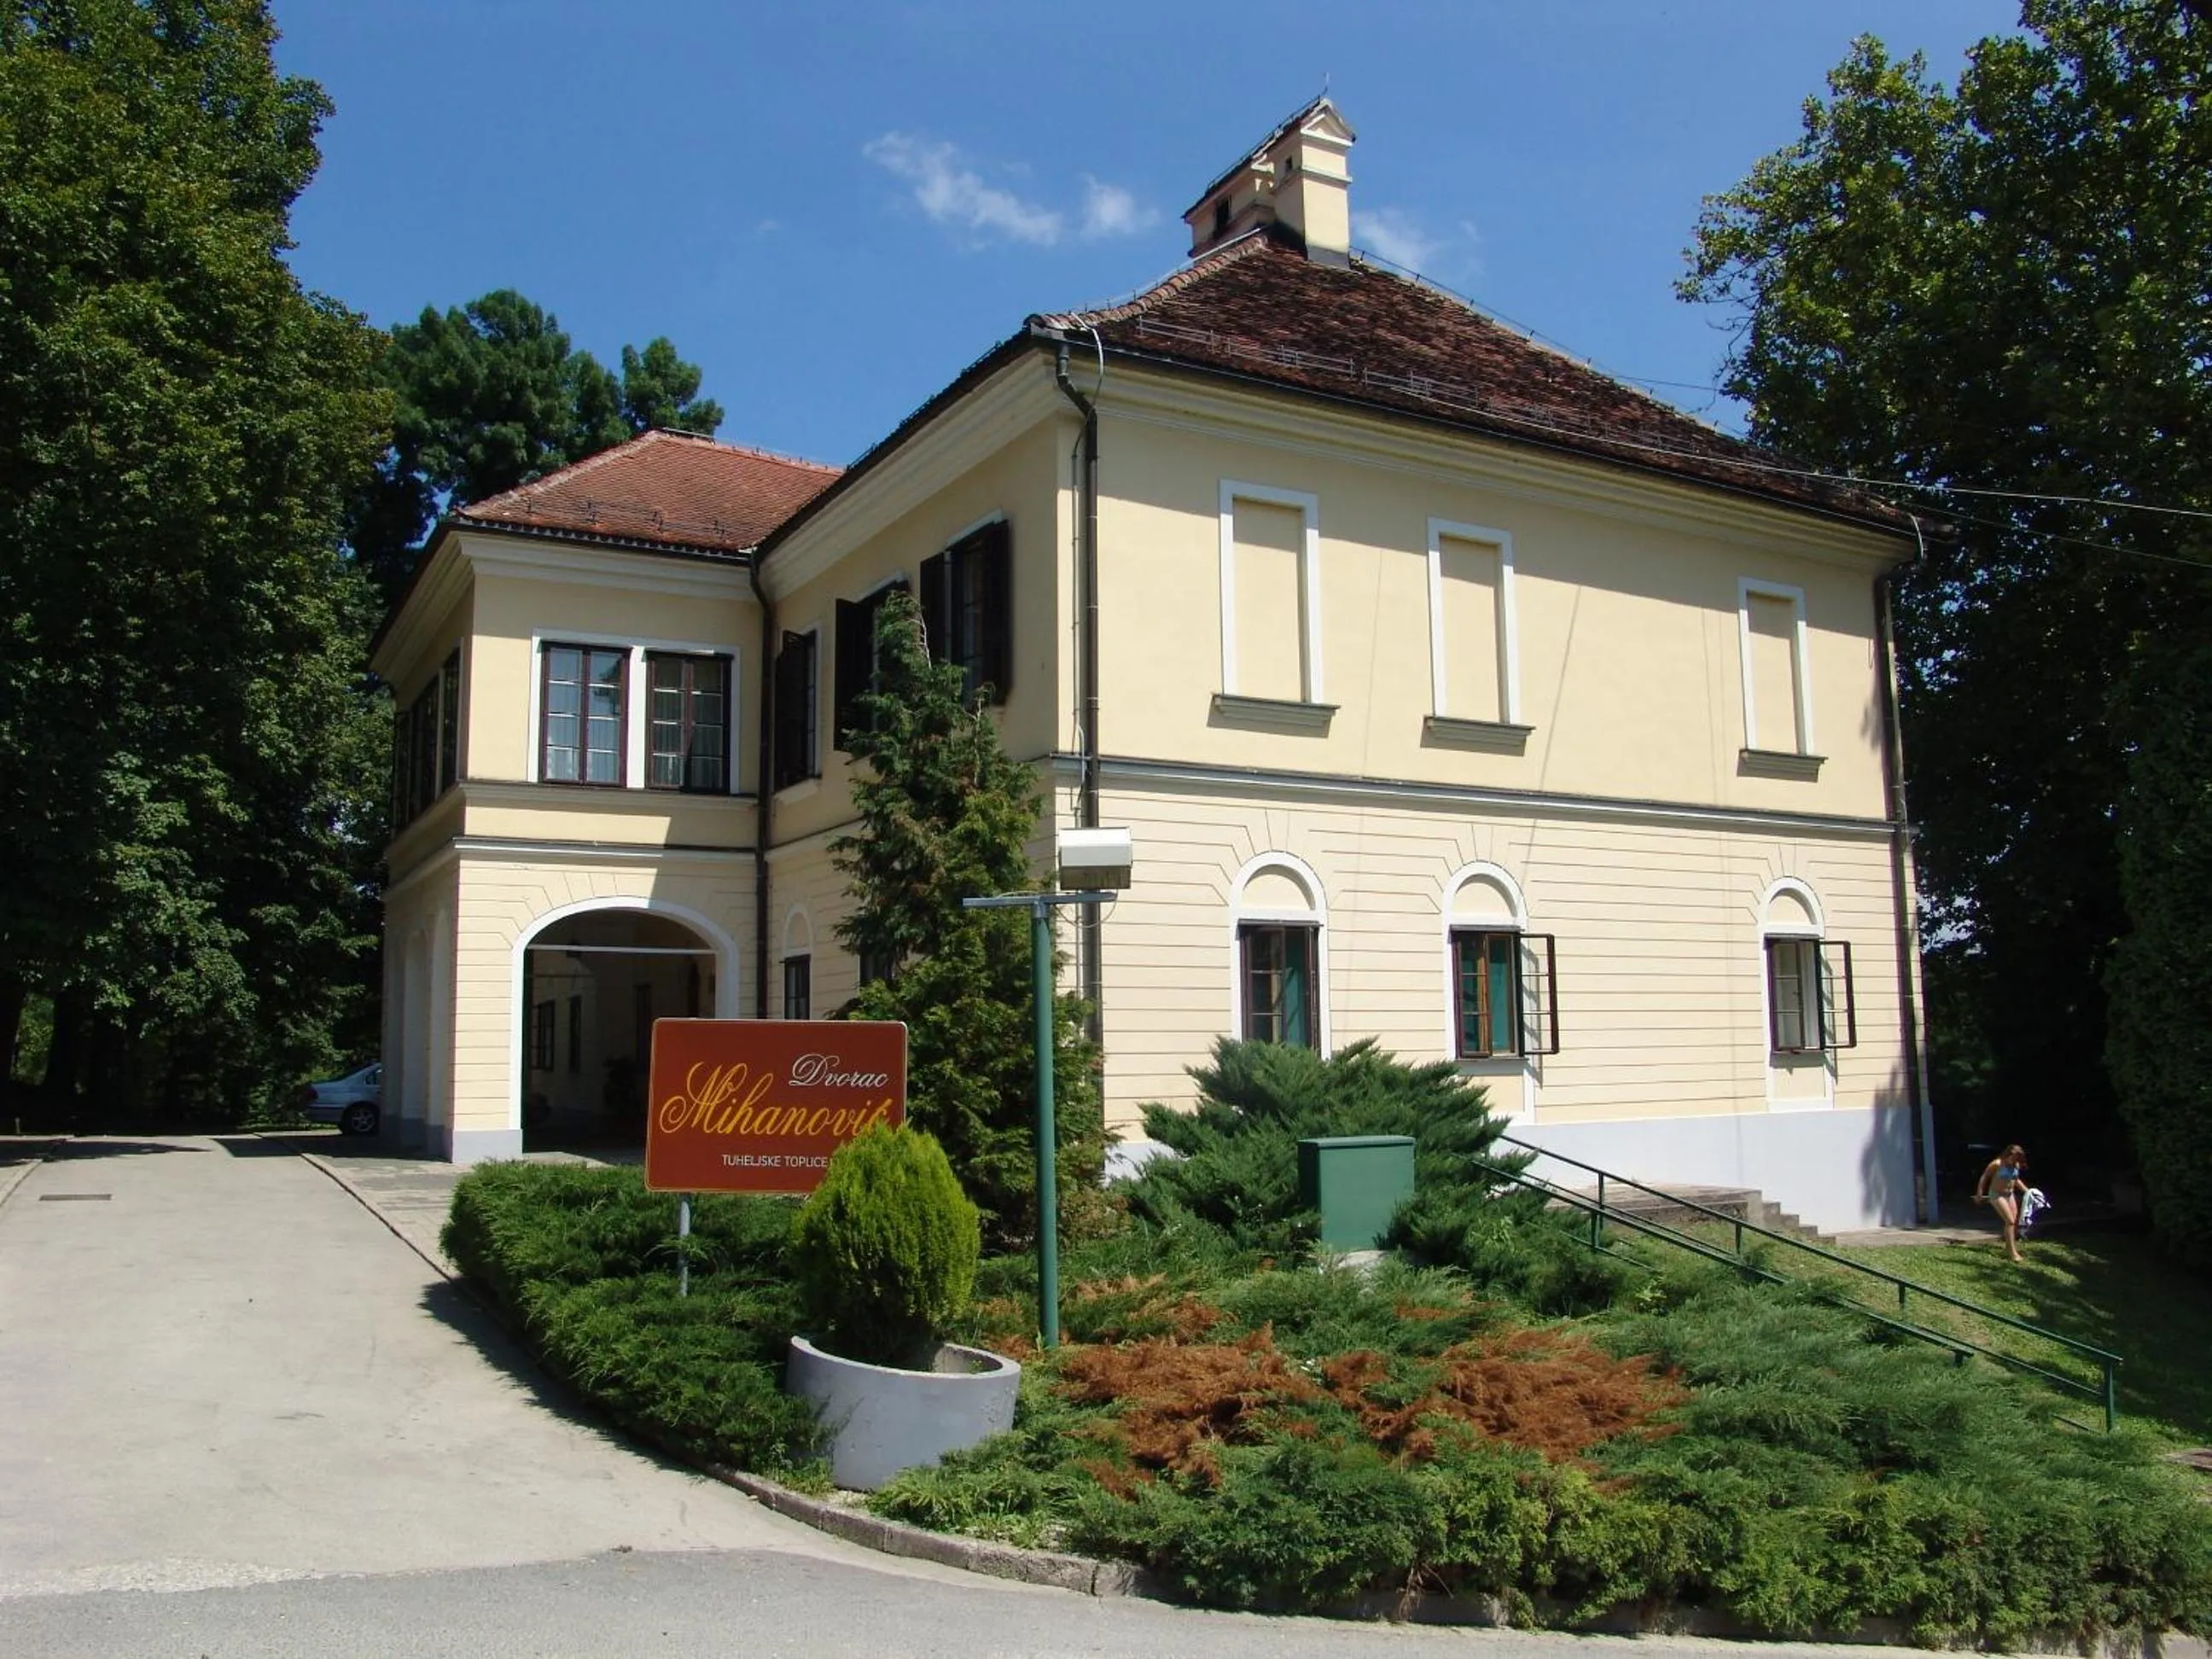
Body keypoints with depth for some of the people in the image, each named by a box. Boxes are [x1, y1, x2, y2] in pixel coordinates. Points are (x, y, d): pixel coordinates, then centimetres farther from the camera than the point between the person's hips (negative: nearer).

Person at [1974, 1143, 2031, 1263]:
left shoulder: (2016, 1165, -1)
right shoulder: (1997, 1164, -20)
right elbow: (1984, 1177, -11)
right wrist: (1979, 1194, -10)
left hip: (2010, 1195, 7)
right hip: (1997, 1195, -7)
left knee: (2015, 1222, 6)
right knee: (2010, 1221, -15)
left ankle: (2009, 1248, 22)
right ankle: (2013, 1252, -12)